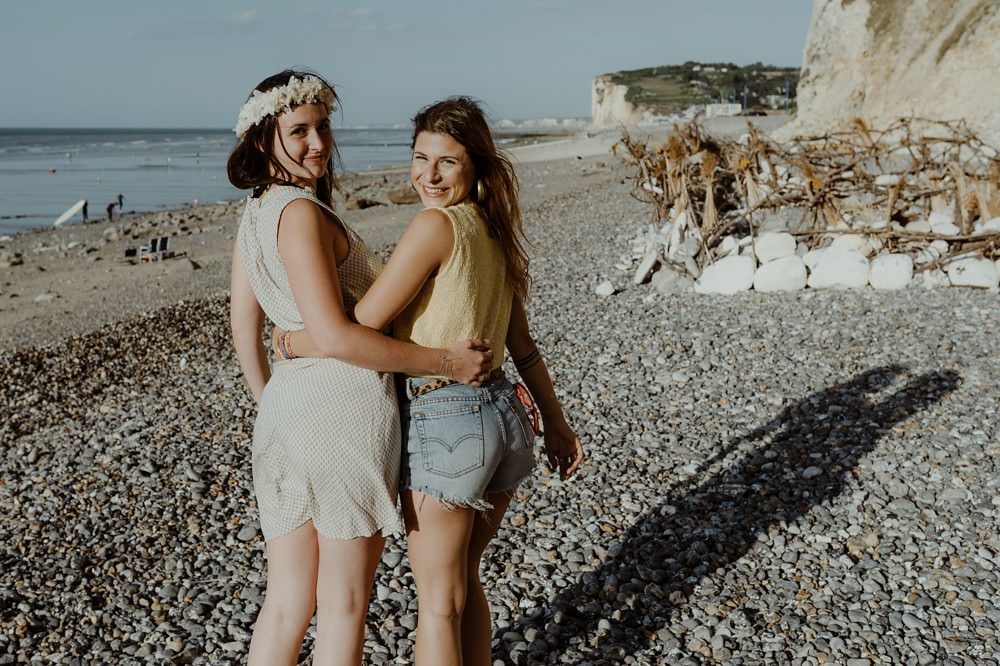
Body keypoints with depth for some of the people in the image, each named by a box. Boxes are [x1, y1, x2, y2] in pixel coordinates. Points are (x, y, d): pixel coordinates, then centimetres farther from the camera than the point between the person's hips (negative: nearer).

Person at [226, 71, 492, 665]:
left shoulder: (254, 215, 13)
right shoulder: (300, 210, -15)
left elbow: (244, 331, 18)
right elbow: (334, 336, -22)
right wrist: (446, 362, -17)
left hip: (286, 408, 8)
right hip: (345, 404, -8)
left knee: (286, 601, 16)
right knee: (344, 604, 7)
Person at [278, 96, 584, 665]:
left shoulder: (437, 224, -15)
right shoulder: (493, 230, 10)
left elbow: (358, 329, -16)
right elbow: (523, 346, 14)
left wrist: (291, 340, 1)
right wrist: (557, 421, 20)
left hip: (445, 423, -8)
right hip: (505, 414, 8)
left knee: (438, 600, 8)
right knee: (465, 581, 23)